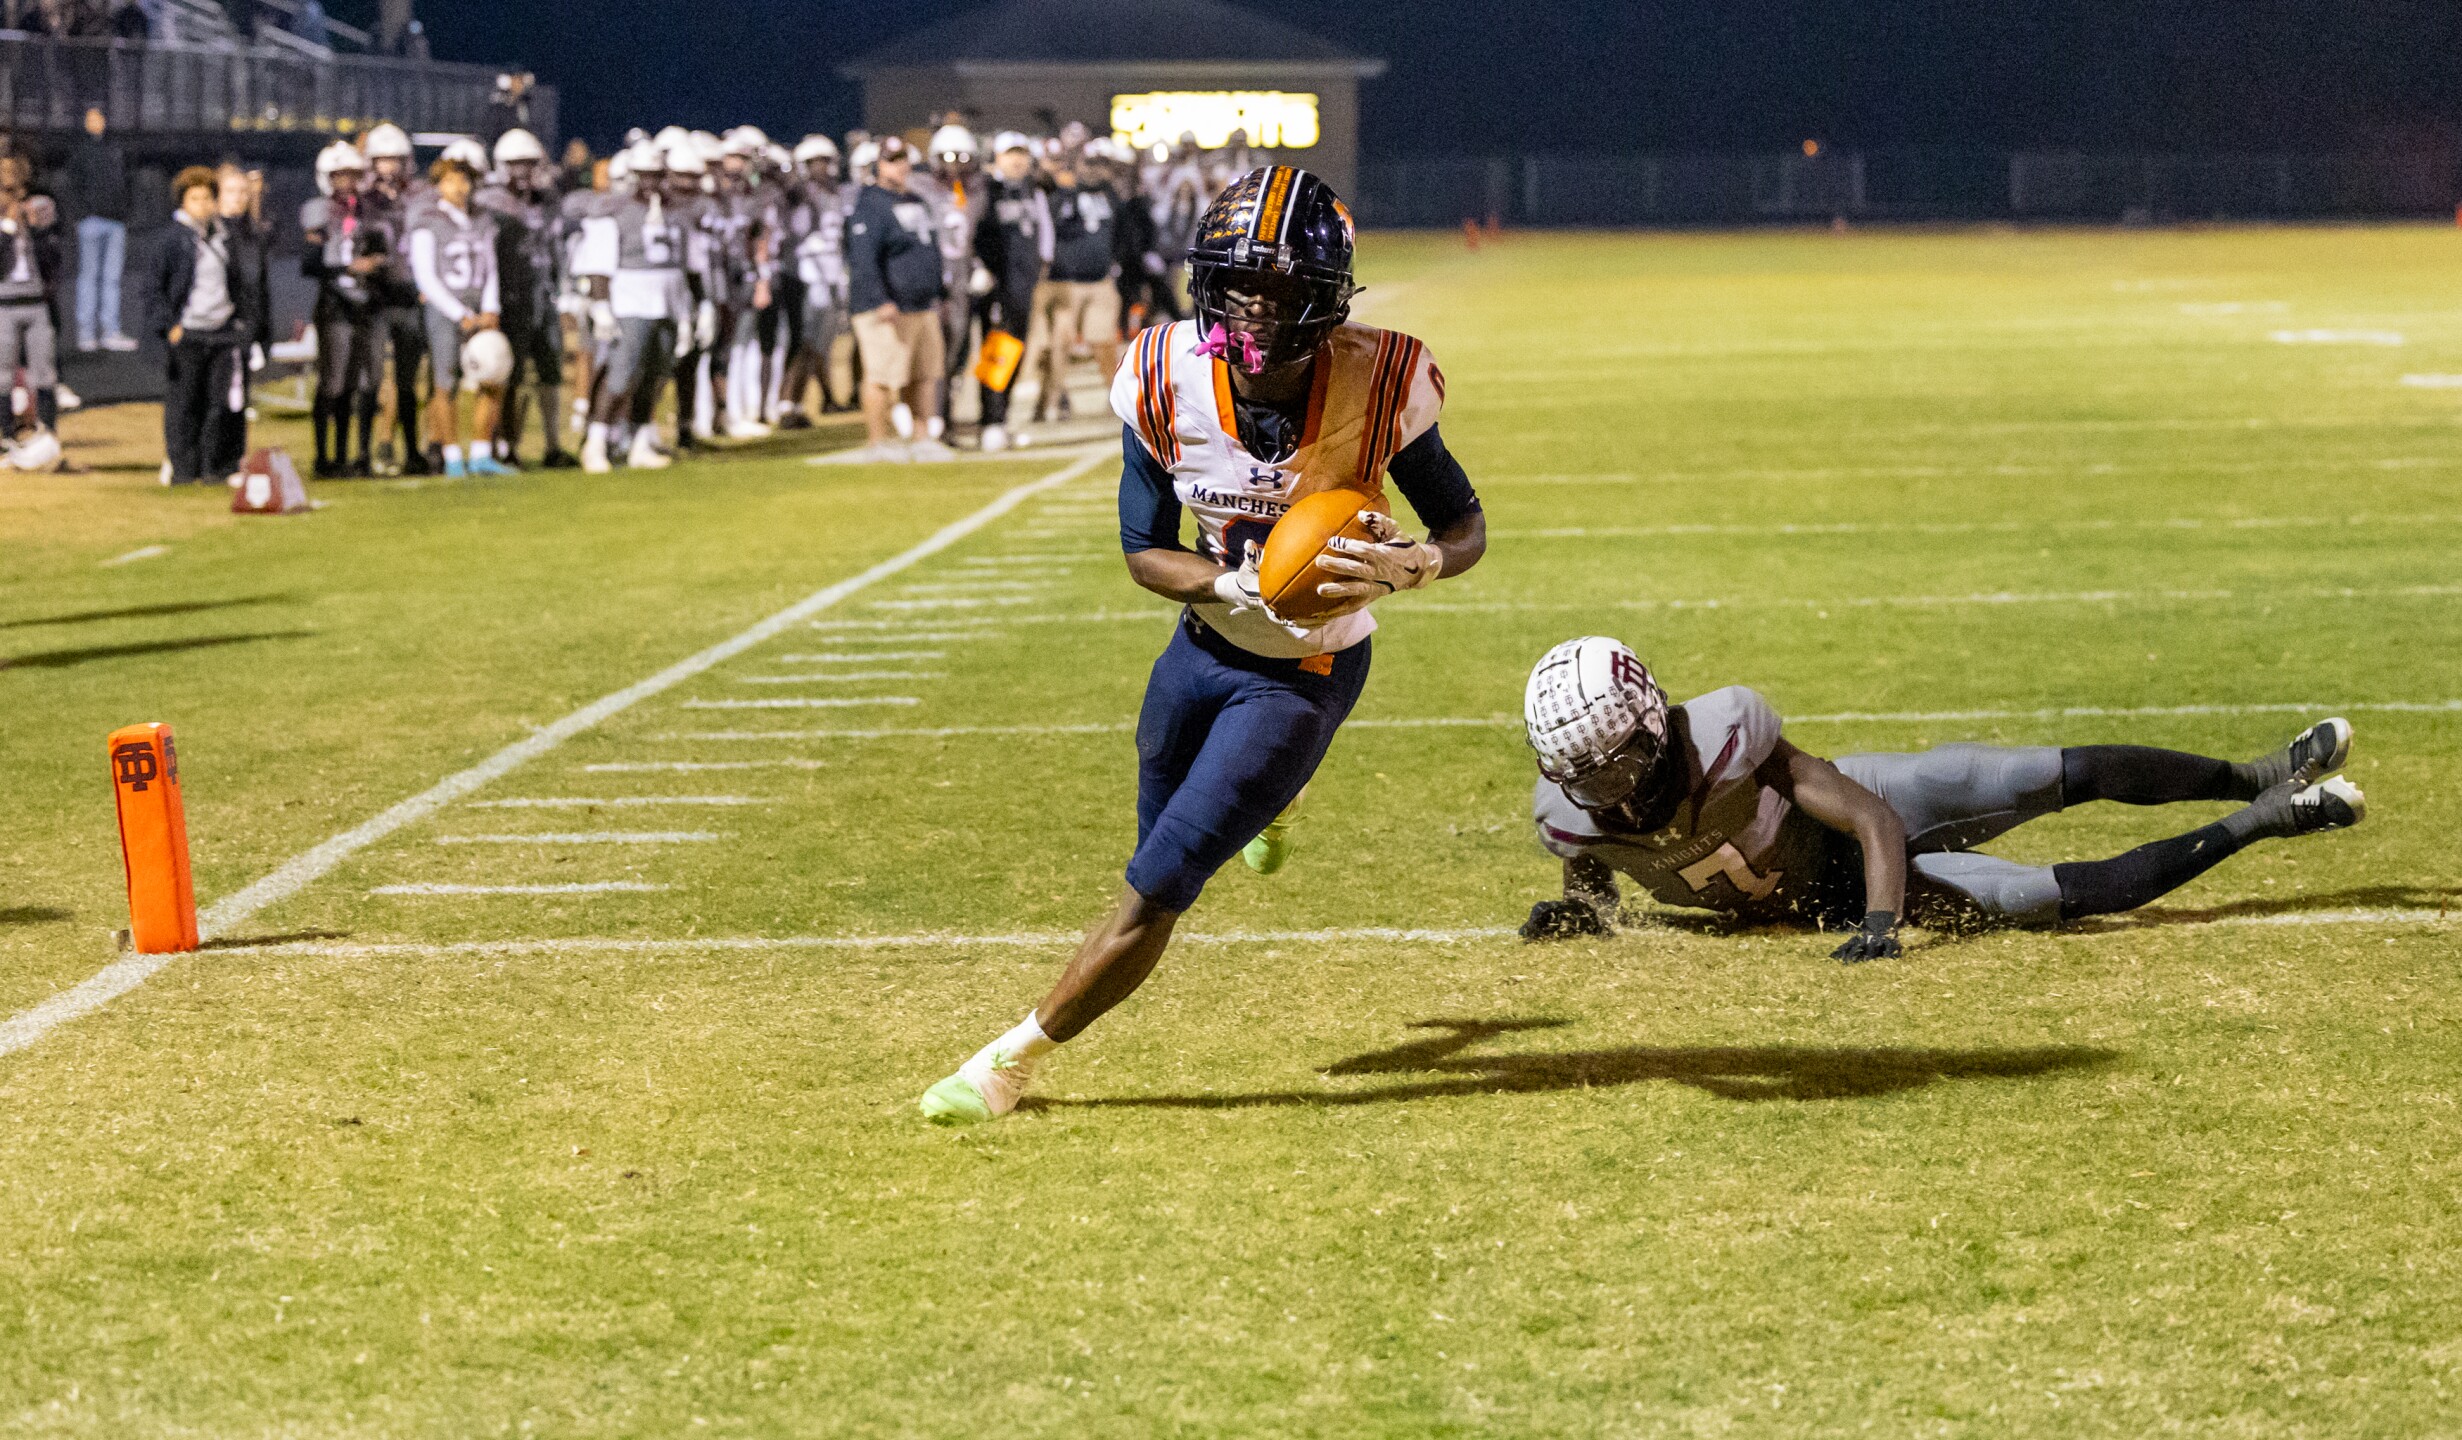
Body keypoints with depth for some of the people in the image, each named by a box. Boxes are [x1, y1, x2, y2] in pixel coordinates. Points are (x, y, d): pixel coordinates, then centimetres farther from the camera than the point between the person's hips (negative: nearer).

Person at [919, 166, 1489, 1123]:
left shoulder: (1378, 386, -25)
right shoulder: (1167, 380, -19)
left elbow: (1466, 527, -12)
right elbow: (1143, 551, -9)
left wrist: (1411, 567, -36)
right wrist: (1237, 585, -29)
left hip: (1304, 676, -4)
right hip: (1206, 643, 4)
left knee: (1156, 890, -9)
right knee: (1165, 844, 24)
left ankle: (1015, 1059, 9)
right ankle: (1260, 805, 60)